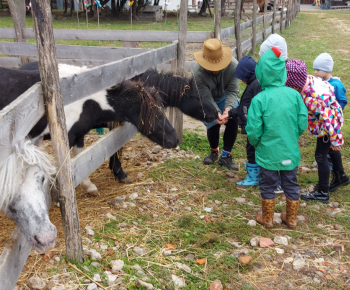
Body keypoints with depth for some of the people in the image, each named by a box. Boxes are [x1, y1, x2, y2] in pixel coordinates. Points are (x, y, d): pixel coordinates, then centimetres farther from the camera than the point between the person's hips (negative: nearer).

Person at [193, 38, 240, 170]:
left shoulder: (233, 65, -32)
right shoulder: (198, 72, -36)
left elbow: (233, 91, -26)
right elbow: (206, 98, -30)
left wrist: (228, 108, -43)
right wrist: (217, 114, -45)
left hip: (225, 96, 2)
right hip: (207, 99, -2)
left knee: (233, 119, -17)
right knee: (213, 124, -14)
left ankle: (226, 156, -3)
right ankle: (214, 152, 19)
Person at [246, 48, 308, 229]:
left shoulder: (259, 100, -19)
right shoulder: (294, 95, -10)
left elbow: (253, 131, -16)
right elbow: (303, 124, -4)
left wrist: (255, 144, 5)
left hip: (268, 153, -3)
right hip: (291, 152, 3)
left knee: (268, 186, 16)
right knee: (291, 185, 19)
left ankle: (267, 219, 33)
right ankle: (291, 219, 34)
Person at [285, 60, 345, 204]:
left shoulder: (313, 98, -38)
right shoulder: (310, 79, -12)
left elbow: (327, 120, -31)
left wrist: (335, 140, -21)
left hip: (328, 126, -9)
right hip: (334, 119, 9)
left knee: (320, 156, 1)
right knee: (331, 151, 27)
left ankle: (322, 193, 15)